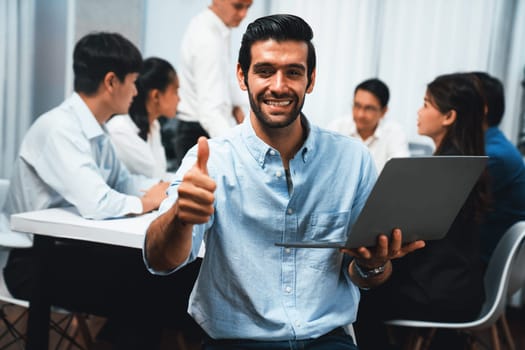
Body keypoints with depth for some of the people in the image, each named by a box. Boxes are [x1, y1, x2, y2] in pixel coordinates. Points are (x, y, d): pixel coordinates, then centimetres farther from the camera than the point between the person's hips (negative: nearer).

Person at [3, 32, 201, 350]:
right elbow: (96, 203, -31)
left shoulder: (95, 129, 5)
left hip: (75, 247, 8)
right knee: (147, 284, -17)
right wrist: (146, 203, -13)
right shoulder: (58, 128, -21)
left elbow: (123, 182, 17)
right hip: (39, 261, -8)